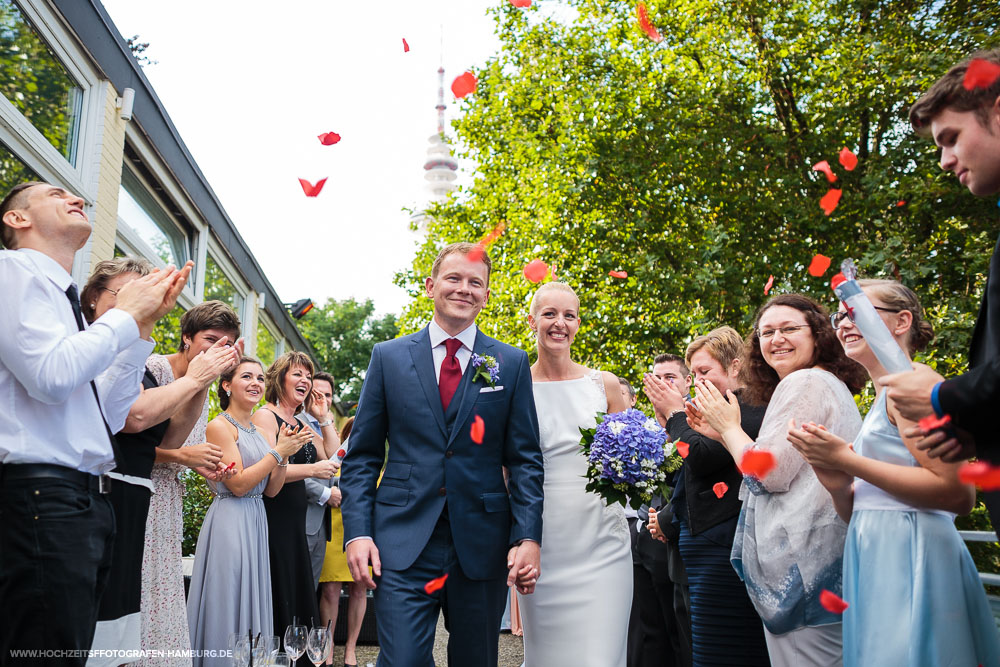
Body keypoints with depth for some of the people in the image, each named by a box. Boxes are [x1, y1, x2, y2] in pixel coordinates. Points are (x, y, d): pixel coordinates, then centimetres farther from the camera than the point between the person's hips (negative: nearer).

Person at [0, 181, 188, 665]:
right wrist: (124, 315, -2)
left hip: (89, 500, 9)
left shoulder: (65, 299, 21)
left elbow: (109, 416, 18)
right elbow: (51, 377, -17)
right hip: (42, 494, -8)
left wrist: (145, 323, 13)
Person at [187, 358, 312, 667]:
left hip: (257, 524, 8)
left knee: (251, 602, 13)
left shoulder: (258, 431, 12)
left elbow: (270, 490, 9)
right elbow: (238, 484, -16)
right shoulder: (220, 426, -10)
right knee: (227, 605, 0)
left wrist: (285, 452, -5)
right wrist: (278, 452, -14)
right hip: (230, 522, -8)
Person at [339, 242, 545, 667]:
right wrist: (357, 531, -5)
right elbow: (362, 455, 5)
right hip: (402, 545, -1)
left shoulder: (512, 364, 5)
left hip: (483, 547, 1)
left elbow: (525, 459, 3)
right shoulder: (389, 357, 5)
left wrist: (528, 537, -7)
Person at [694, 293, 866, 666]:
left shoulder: (803, 383, -12)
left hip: (801, 563, -10)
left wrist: (729, 426, -4)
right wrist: (722, 435, 12)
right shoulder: (832, 384, 19)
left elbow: (772, 474, -17)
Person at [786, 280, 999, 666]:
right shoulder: (882, 402, 17)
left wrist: (847, 459, -16)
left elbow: (957, 493, -19)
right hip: (881, 565, 9)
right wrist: (838, 486, -4)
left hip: (910, 561, -8)